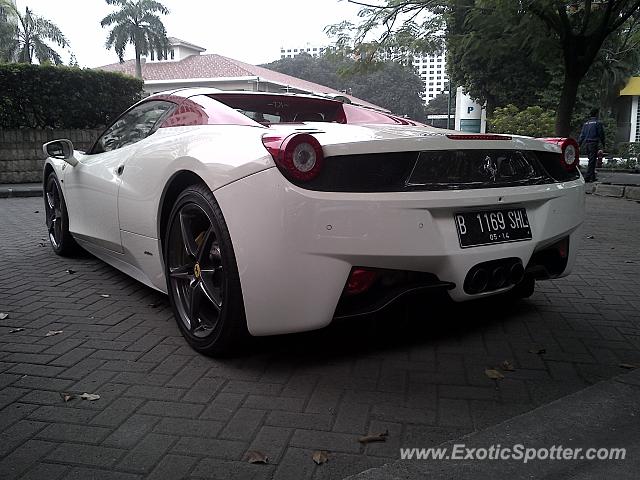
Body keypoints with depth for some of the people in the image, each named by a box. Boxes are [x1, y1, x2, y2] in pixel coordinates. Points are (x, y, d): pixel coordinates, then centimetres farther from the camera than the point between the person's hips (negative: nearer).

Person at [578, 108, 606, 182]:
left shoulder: (586, 123, 14)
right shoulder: (598, 123, -3)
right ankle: (587, 177, -10)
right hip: (593, 143, -6)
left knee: (591, 160, 16)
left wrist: (578, 144, 12)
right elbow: (601, 134, -3)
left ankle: (592, 177, 20)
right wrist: (603, 144, 6)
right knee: (592, 161, -5)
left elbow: (581, 135, 11)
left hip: (585, 144, 6)